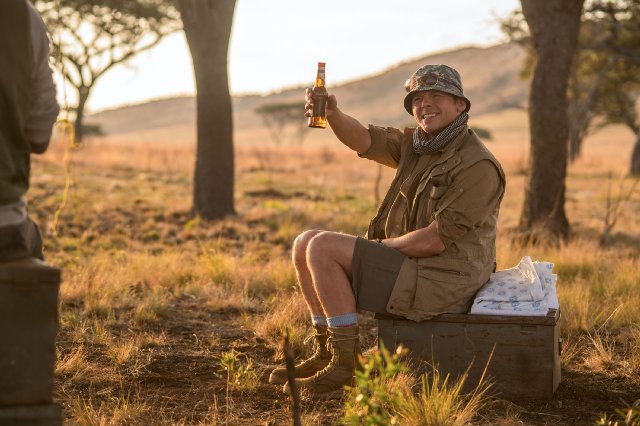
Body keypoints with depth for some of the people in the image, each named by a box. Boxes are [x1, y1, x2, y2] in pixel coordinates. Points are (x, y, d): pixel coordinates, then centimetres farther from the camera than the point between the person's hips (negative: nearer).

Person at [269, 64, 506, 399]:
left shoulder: (478, 166, -15)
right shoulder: (414, 144, 12)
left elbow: (435, 240, -19)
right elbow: (363, 140, -4)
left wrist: (381, 247, -8)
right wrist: (332, 114, -24)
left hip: (441, 283, -9)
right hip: (407, 265, 9)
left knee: (323, 248, -18)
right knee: (306, 244, 4)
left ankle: (345, 362, -13)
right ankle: (325, 353, 9)